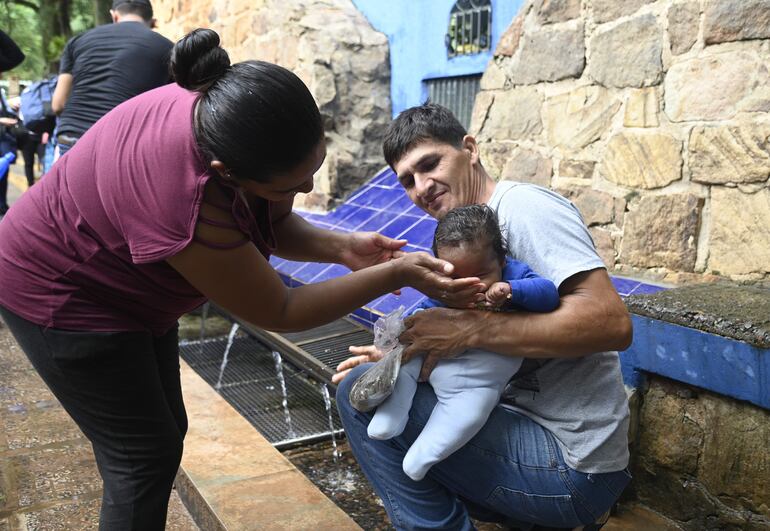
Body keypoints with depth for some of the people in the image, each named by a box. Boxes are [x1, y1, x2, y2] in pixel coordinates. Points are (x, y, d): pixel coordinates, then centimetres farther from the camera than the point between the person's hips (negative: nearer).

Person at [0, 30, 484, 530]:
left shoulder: (237, 117, -21)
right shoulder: (184, 204, -42)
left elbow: (273, 224, -3)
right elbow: (277, 311, -27)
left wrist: (340, 247, -20)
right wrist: (395, 274, -26)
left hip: (124, 283, 8)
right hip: (59, 293, -8)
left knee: (166, 431, 14)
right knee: (146, 456, -4)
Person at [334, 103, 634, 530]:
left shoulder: (524, 205, -13)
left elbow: (612, 322, -25)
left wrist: (470, 329, -25)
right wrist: (402, 355, 3)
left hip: (571, 465, -10)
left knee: (360, 393, -17)